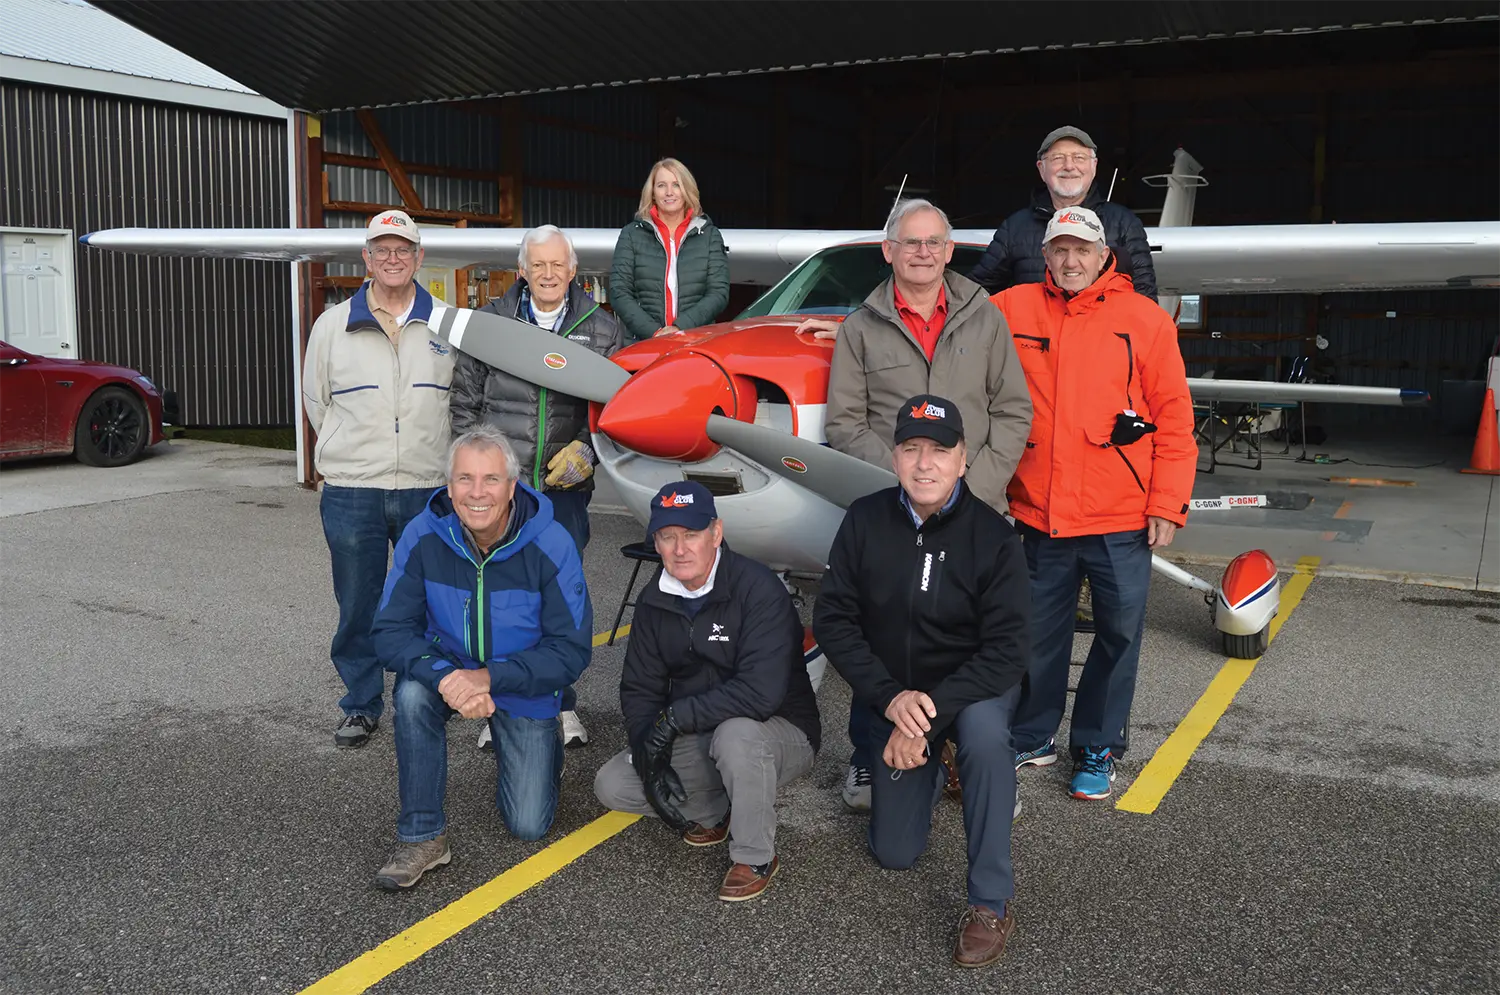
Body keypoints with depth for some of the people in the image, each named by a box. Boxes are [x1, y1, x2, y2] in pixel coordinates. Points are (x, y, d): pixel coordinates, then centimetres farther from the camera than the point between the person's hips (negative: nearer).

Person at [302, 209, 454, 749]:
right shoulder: (332, 326, 6)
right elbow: (316, 400, 15)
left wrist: (434, 456, 10)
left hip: (428, 488, 0)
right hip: (351, 492, 1)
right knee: (357, 607, 8)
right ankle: (361, 705, 22)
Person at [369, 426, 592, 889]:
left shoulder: (551, 545, -24)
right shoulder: (423, 536, -19)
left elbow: (571, 650, -22)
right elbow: (391, 629, -18)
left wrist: (489, 678, -34)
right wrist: (444, 676, -37)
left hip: (525, 686, -1)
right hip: (448, 666, 1)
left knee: (528, 825, 0)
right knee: (412, 692, -34)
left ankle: (545, 743, 34)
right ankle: (422, 837, -17)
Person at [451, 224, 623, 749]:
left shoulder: (602, 330, 6)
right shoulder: (490, 321, 6)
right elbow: (463, 399, 9)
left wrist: (587, 449, -7)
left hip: (566, 487, 0)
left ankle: (560, 705, 20)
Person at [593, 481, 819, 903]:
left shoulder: (758, 589, -23)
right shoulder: (654, 601, -1)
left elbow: (760, 692, -33)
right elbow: (638, 689, 1)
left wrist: (674, 717, -28)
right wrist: (650, 758, -15)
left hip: (780, 734, -6)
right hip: (696, 742, 6)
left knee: (735, 732, -39)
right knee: (612, 785, -9)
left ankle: (756, 858, -14)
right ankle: (720, 814, 9)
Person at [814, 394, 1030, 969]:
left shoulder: (993, 535, -20)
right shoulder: (865, 520, -13)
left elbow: (1005, 649, -23)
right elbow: (833, 618, -13)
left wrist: (931, 711, -33)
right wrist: (891, 698, -25)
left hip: (972, 685, -2)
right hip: (894, 694, 3)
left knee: (984, 733, -39)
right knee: (894, 853, 6)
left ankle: (991, 905, -22)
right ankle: (932, 766, 38)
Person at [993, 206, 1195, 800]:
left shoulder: (1145, 320, -1)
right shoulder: (1014, 310, 3)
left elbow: (1174, 418, -1)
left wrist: (1168, 504, -6)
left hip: (1122, 520, -1)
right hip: (1039, 513, 2)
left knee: (1118, 634, 7)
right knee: (1038, 634, 13)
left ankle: (1097, 749, 24)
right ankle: (1031, 738, 31)